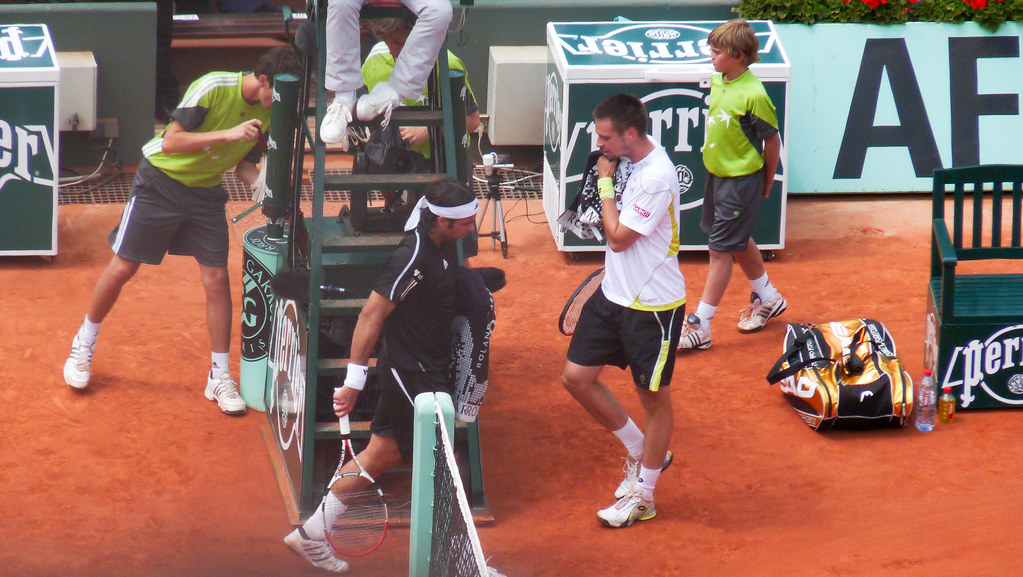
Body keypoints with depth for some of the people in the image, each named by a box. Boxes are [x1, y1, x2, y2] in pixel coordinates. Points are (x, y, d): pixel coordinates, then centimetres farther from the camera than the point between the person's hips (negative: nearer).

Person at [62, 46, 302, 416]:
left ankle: (220, 376, 6)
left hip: (207, 192, 4)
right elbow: (171, 141, -27)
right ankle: (83, 347, 25)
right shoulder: (213, 88, -25)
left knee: (217, 278, -4)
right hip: (161, 180, -4)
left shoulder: (270, 112, -7)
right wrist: (228, 134, -35)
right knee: (123, 268, 3)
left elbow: (245, 165, 3)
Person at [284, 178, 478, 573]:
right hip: (411, 375, -10)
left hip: (427, 370, 10)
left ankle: (310, 534, 25)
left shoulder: (442, 245, 2)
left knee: (381, 455, 16)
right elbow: (372, 314, -22)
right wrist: (354, 380, -21)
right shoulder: (413, 258, -25)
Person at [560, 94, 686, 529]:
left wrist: (606, 182, -14)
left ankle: (642, 495, 20)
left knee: (654, 396, 7)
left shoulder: (657, 176, -25)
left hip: (653, 306, -9)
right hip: (613, 295, 9)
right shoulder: (630, 160, 3)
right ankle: (640, 451, 28)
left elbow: (619, 237, -20)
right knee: (576, 377, 8)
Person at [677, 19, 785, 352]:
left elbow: (772, 141, -13)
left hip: (741, 181, -9)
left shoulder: (753, 95, -23)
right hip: (717, 174, 9)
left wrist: (766, 184, -4)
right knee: (739, 242, 23)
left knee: (721, 249, -3)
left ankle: (700, 326, 1)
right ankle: (767, 298, 43)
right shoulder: (717, 81, -1)